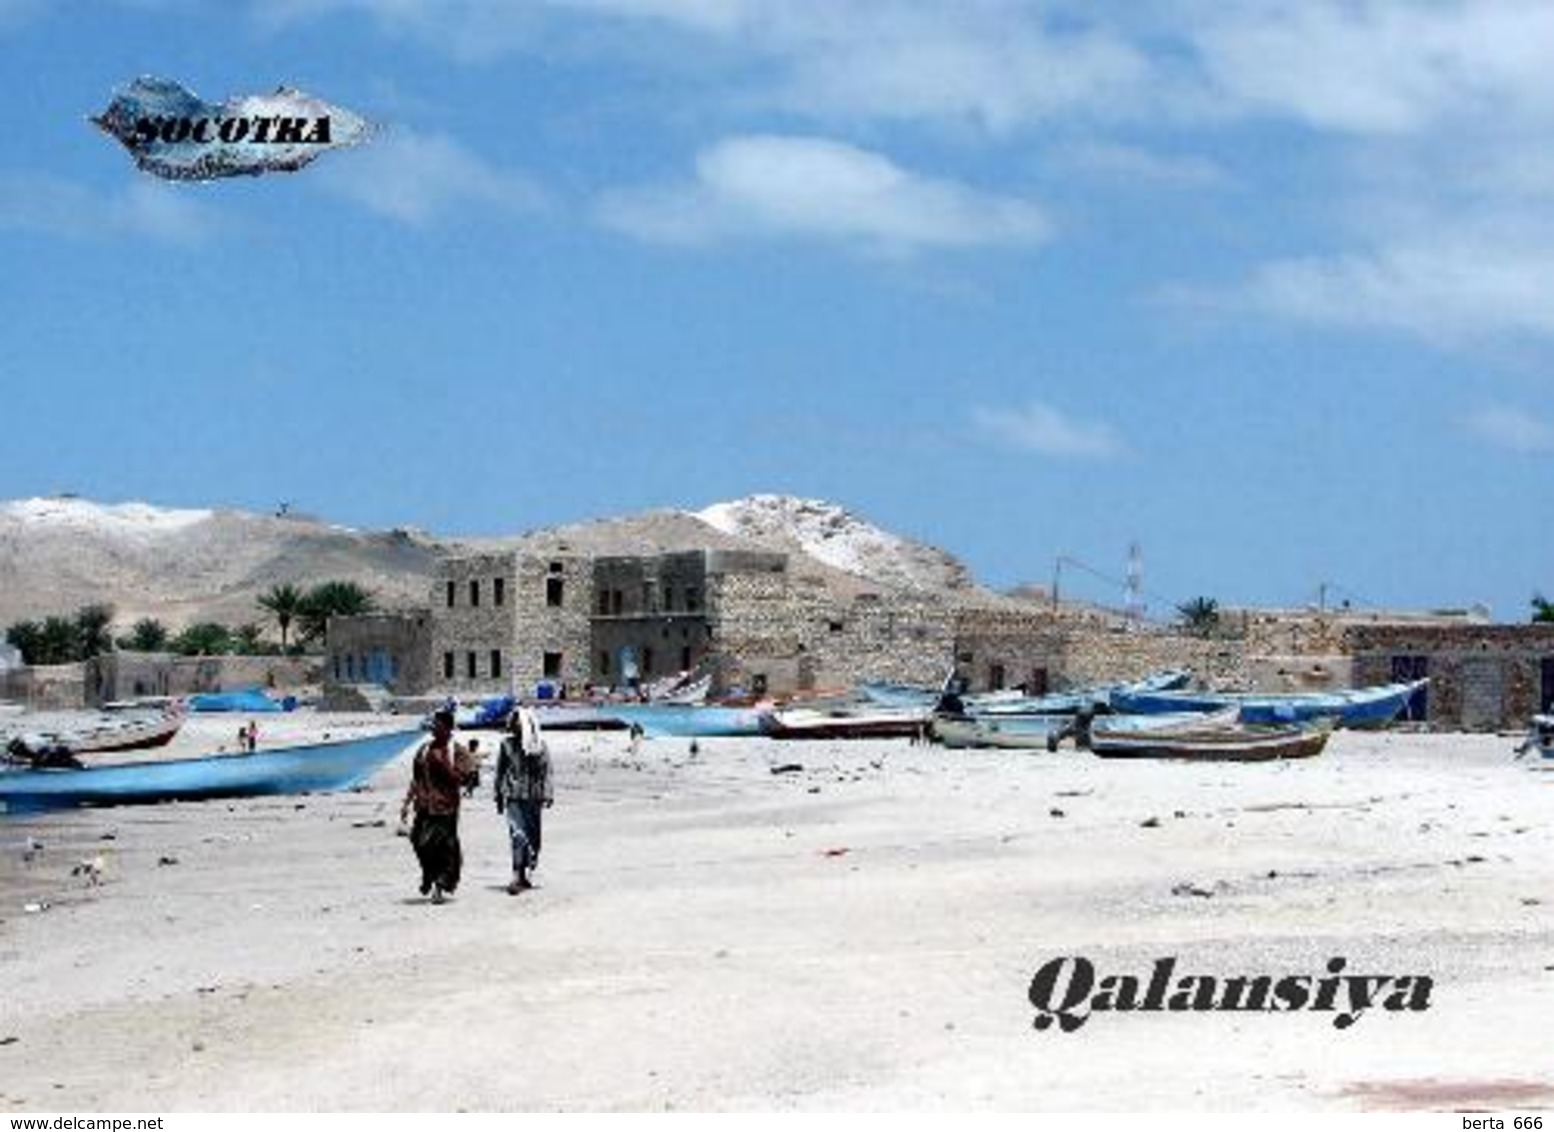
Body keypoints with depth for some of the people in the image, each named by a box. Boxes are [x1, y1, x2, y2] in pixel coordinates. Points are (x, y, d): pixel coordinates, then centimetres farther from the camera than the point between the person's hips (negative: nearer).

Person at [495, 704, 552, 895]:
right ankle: (517, 877, -16)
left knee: (533, 837, 8)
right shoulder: (507, 744, 3)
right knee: (518, 836, -14)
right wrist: (499, 797, 12)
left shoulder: (539, 745, 1)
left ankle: (523, 875, 25)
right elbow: (500, 771, 11)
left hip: (533, 797, 1)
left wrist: (547, 795, -8)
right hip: (513, 798, -1)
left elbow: (546, 770, 1)